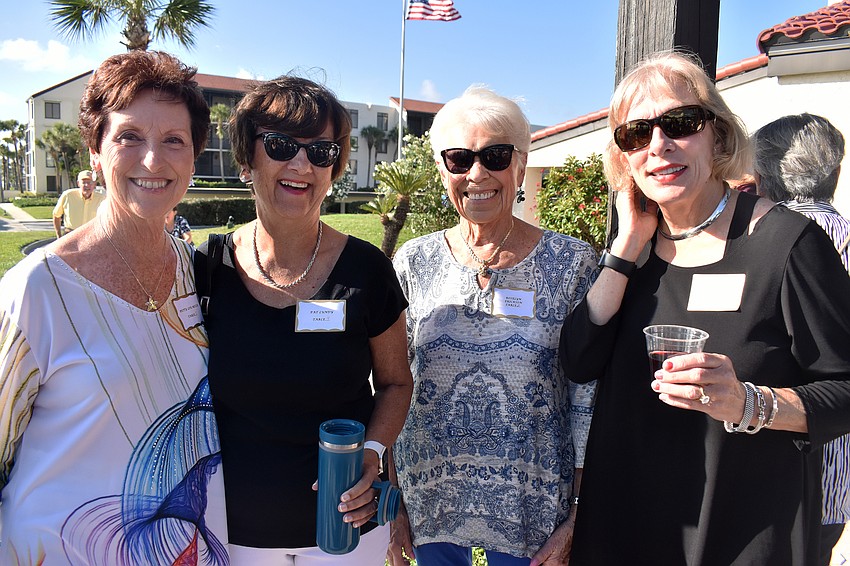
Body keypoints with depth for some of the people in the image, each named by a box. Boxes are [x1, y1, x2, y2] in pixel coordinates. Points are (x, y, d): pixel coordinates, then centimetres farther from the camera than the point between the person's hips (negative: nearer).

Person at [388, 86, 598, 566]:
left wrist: (579, 518, -6)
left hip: (532, 509, -1)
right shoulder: (414, 263, -4)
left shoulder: (572, 262, -9)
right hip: (428, 501, 2)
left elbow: (588, 398, -5)